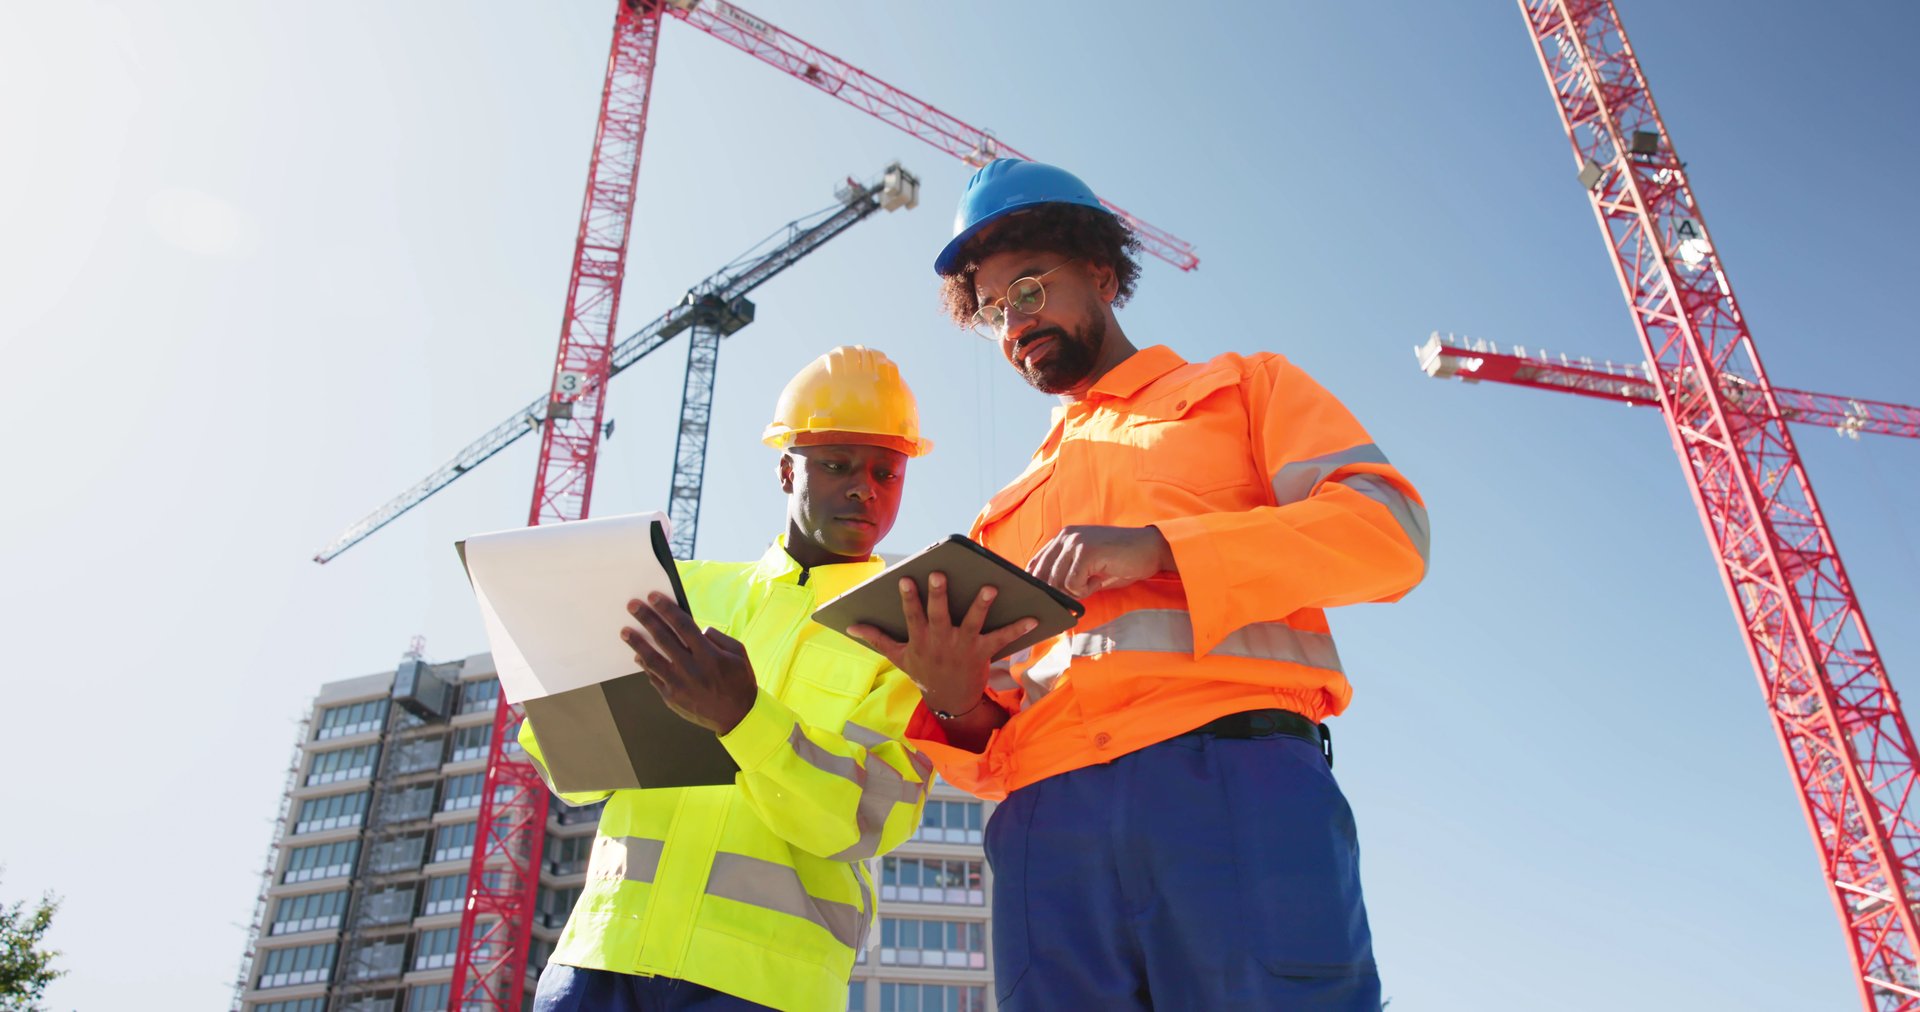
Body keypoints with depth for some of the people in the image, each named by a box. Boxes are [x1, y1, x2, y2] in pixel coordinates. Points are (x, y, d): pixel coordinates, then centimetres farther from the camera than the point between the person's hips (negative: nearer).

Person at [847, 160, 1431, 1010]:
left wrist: (1158, 548, -11)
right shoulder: (1009, 510, 30)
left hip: (1235, 785, -3)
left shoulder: (1242, 388, 20)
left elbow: (1389, 527, 1)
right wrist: (957, 703, 1)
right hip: (1045, 833, 4)